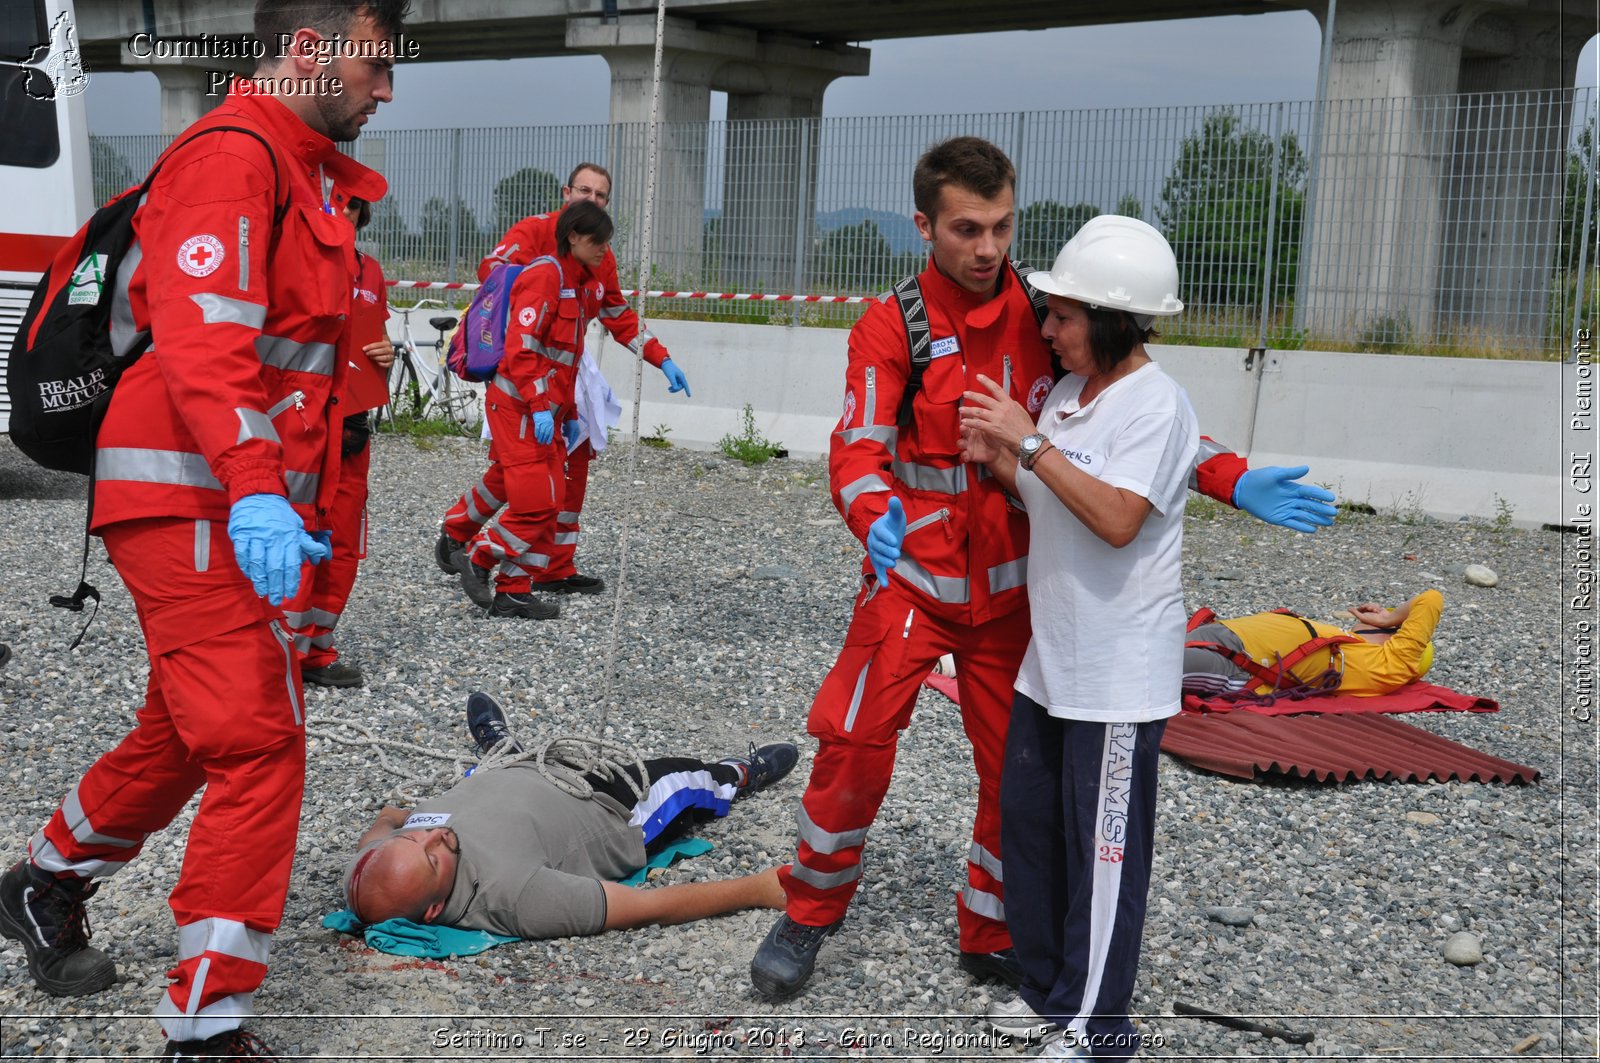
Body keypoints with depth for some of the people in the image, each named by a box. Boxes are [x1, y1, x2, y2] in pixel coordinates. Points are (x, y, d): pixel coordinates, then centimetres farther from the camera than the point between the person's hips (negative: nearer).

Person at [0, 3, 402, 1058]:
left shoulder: (304, 175, 20)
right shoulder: (232, 156, -13)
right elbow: (204, 338, -26)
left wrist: (298, 501, 26)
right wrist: (253, 491, -37)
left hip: (246, 502, 10)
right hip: (194, 499, -10)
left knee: (190, 733, 19)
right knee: (260, 742, -12)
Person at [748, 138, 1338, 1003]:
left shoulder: (1042, 316, -2)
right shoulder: (891, 325, -8)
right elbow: (859, 446, -18)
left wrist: (1232, 480, -12)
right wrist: (875, 516, -40)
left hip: (1011, 584, 3)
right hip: (913, 575, -2)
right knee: (853, 744, -7)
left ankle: (991, 938, 27)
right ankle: (809, 914, 17)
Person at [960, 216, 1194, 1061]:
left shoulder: (1155, 405, -17)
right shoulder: (1066, 391, 9)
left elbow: (1116, 519, -27)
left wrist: (1030, 442, -26)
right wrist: (996, 460, -3)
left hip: (1117, 672, -9)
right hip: (1051, 656, 9)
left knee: (1101, 841, 1)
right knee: (1026, 817, 16)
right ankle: (1049, 984, 33)